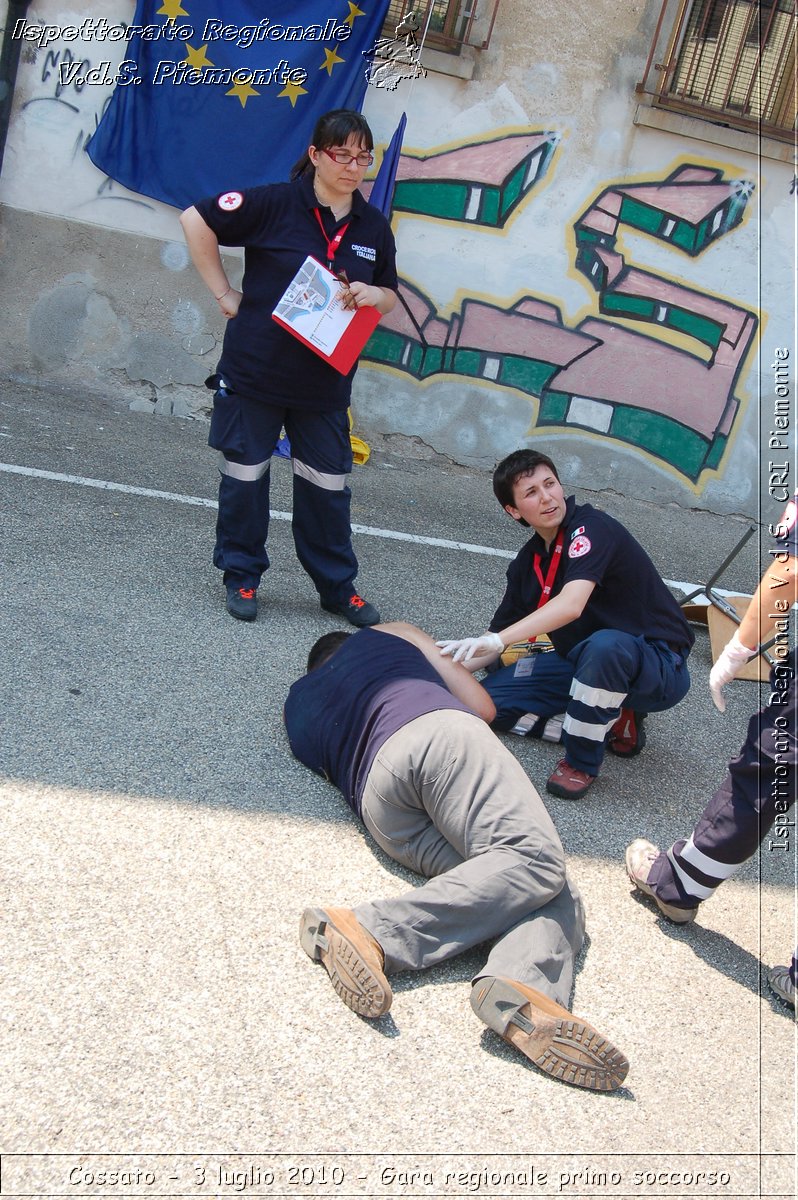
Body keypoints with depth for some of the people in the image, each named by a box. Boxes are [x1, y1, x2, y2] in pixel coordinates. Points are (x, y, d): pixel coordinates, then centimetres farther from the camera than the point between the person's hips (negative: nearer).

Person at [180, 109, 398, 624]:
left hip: (325, 383, 3)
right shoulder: (274, 204, -9)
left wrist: (371, 295, -9)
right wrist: (225, 294, -7)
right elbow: (196, 221, -6)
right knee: (245, 475, 6)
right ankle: (242, 575, 24)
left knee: (328, 485, 7)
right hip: (254, 370, -3)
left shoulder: (374, 226, 5)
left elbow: (390, 296, 16)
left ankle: (338, 586, 22)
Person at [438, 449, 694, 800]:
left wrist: (497, 640, -44)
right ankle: (609, 725, -1)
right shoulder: (527, 563, 4)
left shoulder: (591, 527, -19)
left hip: (658, 668, -7)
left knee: (605, 645, -41)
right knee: (490, 696, -4)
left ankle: (581, 762, -18)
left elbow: (570, 605, -36)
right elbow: (497, 640, 10)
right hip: (582, 662, 7)